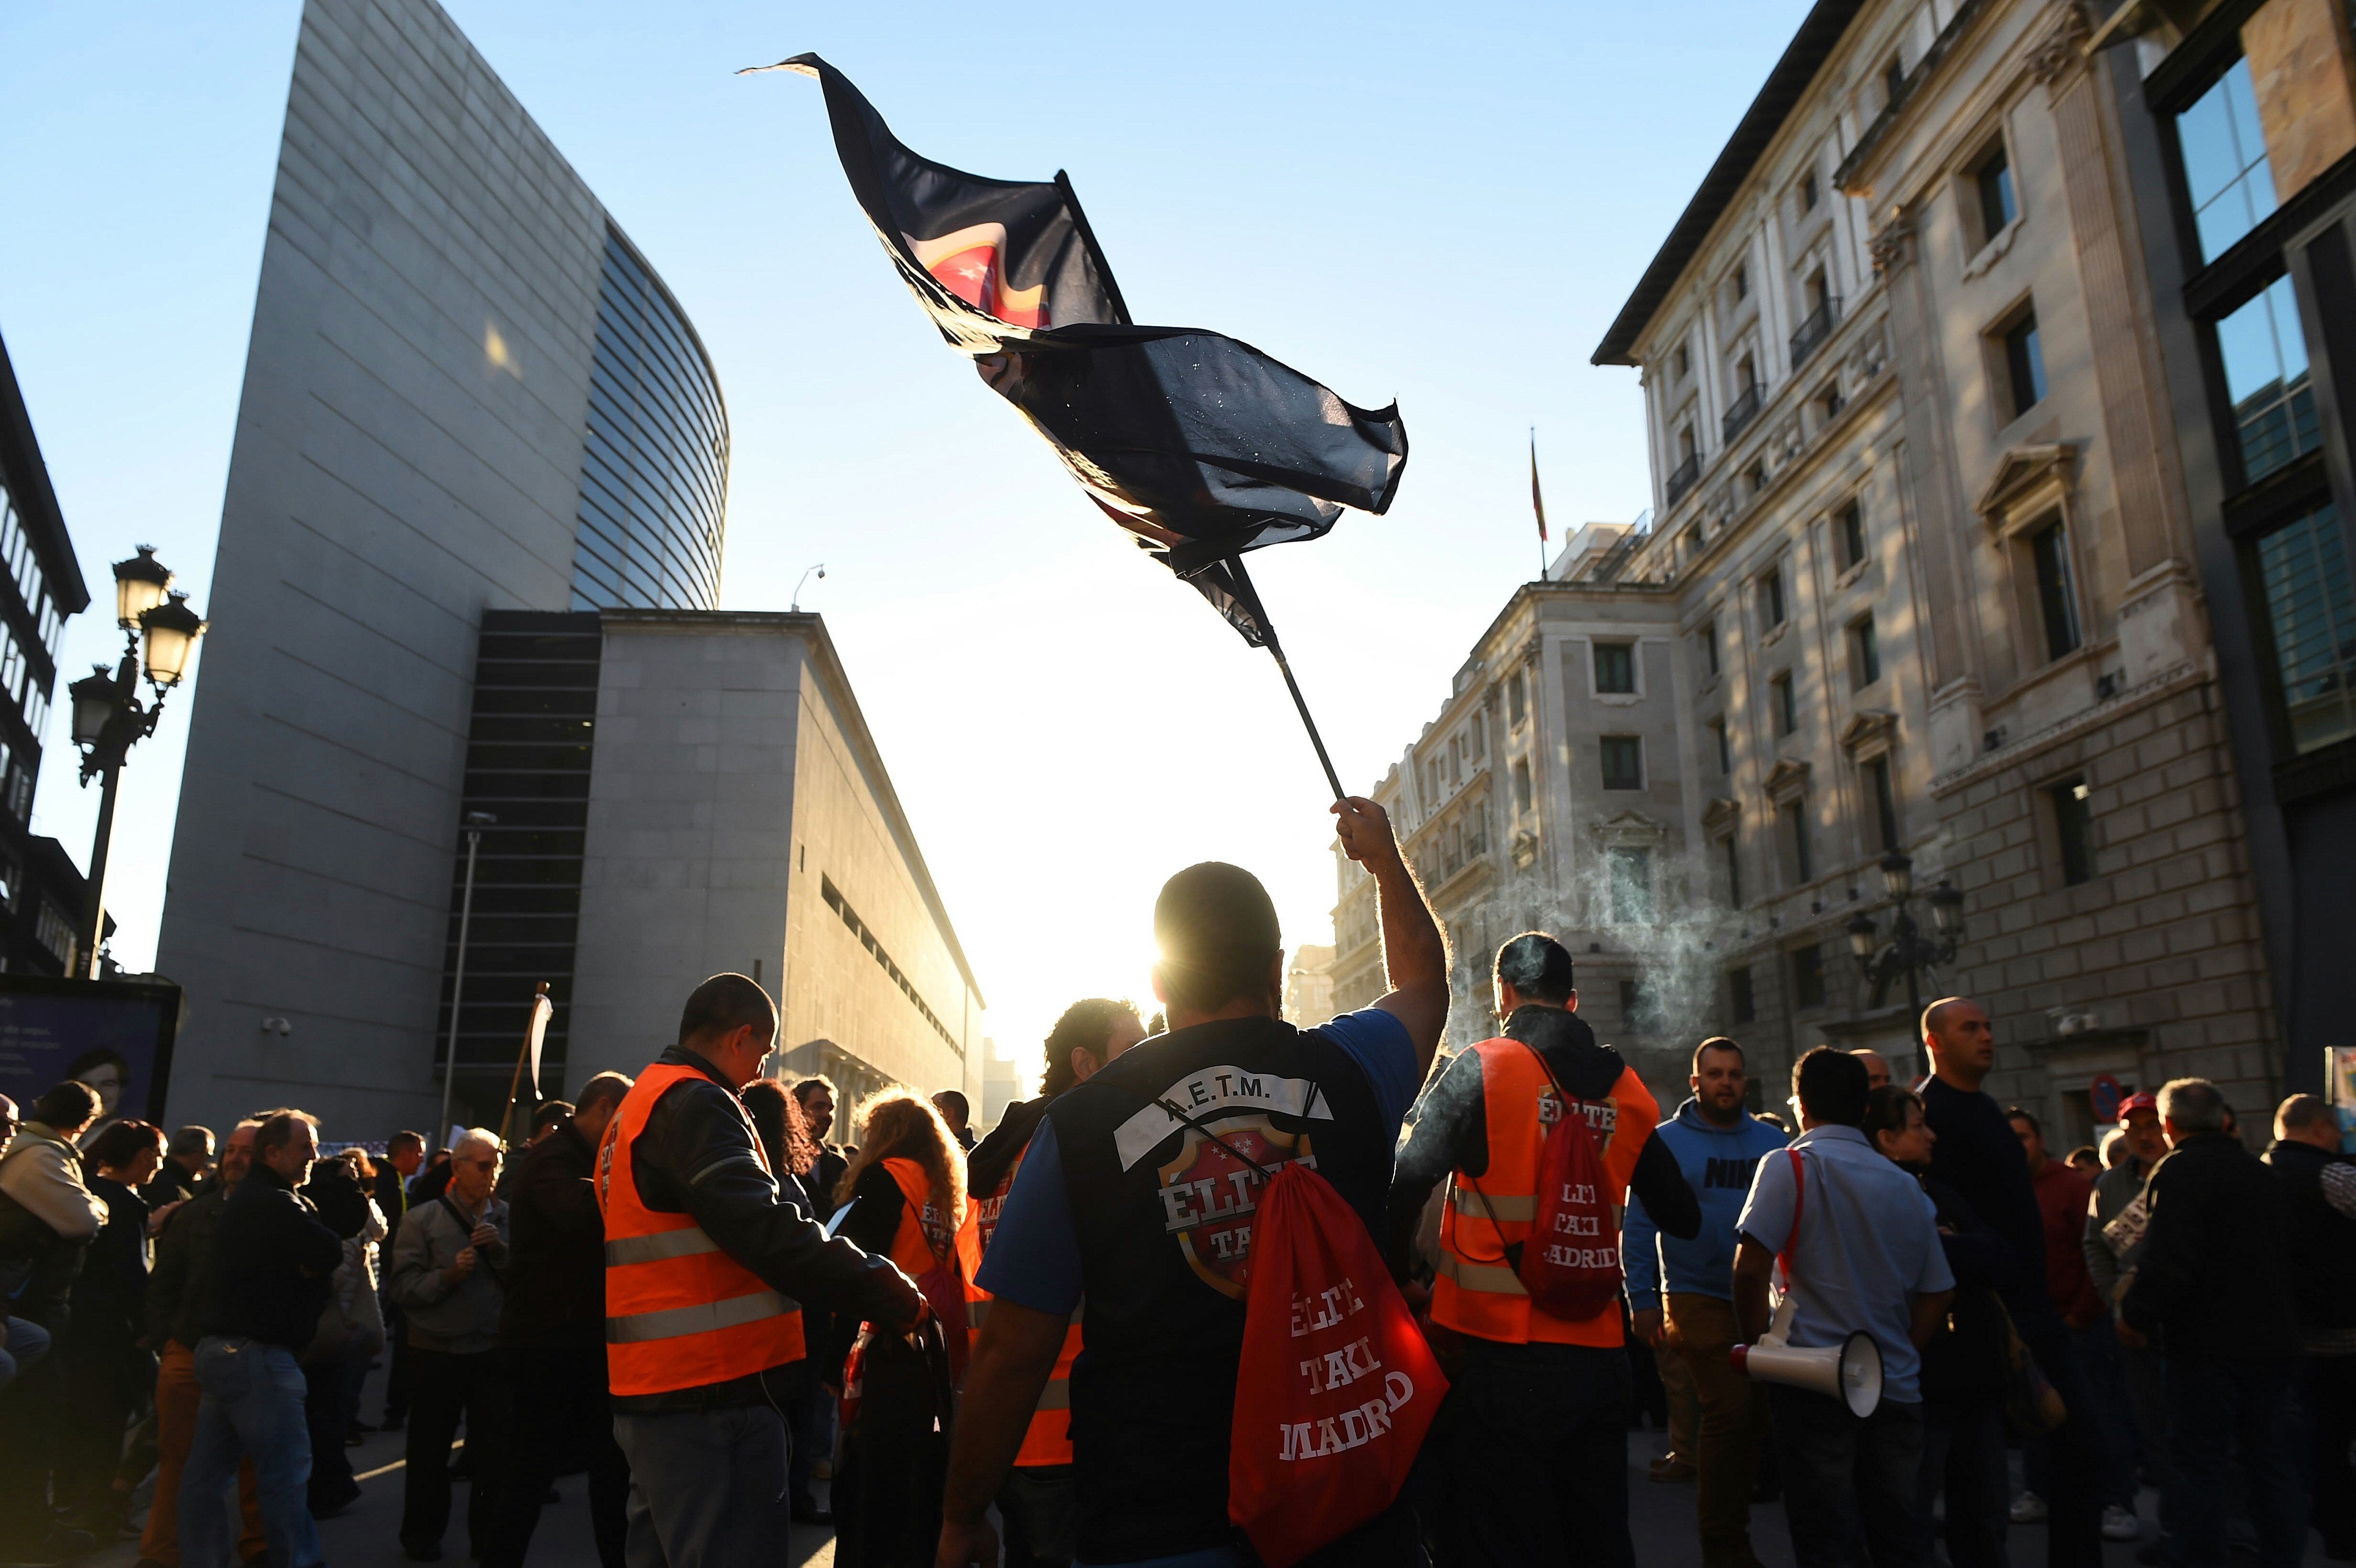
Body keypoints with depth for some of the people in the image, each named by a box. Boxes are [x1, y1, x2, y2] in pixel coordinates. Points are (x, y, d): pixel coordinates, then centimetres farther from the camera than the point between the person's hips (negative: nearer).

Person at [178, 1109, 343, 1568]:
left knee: (207, 1471, 12)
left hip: (221, 1348, 10)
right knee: (287, 1468, -3)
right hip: (258, 1353, -10)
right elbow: (331, 1254, -19)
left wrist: (309, 1266, -4)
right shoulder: (274, 1204, -17)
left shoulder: (246, 1199, 17)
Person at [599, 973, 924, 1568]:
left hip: (654, 1387, 11)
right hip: (714, 1391, -11)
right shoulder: (696, 1104, -15)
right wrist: (890, 1293, -22)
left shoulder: (640, 1105, 18)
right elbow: (766, 1230, -26)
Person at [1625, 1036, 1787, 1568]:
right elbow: (1639, 1225, -4)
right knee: (1731, 1410, -9)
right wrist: (1643, 1301, -9)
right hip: (1699, 1300, -4)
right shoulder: (1666, 1141, -3)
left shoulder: (1772, 1142, 7)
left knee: (1752, 1415, 8)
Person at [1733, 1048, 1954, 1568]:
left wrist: (1761, 1349, -2)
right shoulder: (1905, 1185, 8)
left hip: (1815, 1384, -5)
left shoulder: (1790, 1166, -7)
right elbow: (1938, 1292, 11)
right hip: (1898, 1387, 5)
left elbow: (1750, 1271, -15)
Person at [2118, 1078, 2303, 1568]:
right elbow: (2287, 1255, 19)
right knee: (2273, 1462, 14)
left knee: (2200, 1465, 0)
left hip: (2207, 1341, -7)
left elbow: (2168, 1261, -21)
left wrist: (2136, 1317, -11)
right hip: (2272, 1339, 7)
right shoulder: (2263, 1173, 11)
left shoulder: (2180, 1171, -13)